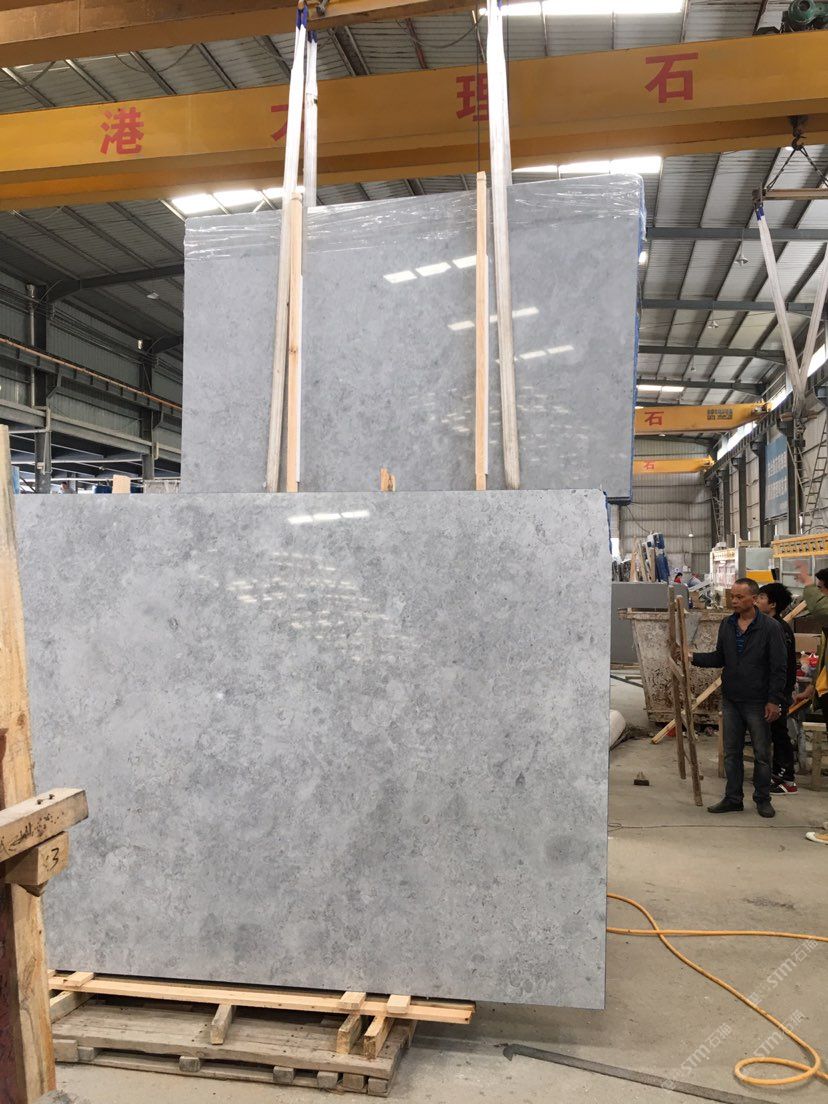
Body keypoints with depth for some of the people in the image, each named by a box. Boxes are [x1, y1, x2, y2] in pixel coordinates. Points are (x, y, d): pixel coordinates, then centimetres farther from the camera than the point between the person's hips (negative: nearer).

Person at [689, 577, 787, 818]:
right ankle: (733, 798, 21)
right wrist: (694, 657, -3)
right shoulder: (726, 624, 5)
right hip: (730, 700, 5)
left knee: (762, 754, 7)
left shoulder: (770, 627, -10)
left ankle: (762, 799, 22)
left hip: (757, 702, -5)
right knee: (731, 753, 11)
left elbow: (779, 667, -10)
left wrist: (774, 700, -13)